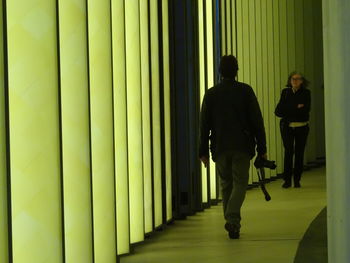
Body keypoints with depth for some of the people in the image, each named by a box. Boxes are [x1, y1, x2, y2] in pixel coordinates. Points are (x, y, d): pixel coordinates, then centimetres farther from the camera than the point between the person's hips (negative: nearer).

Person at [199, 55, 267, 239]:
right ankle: (232, 220, -19)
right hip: (242, 146, -2)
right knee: (240, 183, 1)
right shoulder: (245, 91, -2)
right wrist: (261, 148, 2)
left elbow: (204, 125, 4)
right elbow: (257, 121, -3)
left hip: (220, 148, 2)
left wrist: (204, 151, 9)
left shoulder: (211, 94, 3)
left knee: (226, 185, 13)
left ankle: (232, 223, 17)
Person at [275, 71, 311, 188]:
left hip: (302, 127, 0)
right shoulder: (285, 92, 5)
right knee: (288, 151, -7)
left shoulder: (306, 93, 2)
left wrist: (288, 110, -11)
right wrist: (297, 108, -10)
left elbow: (306, 110, -9)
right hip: (287, 126, 0)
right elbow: (278, 111, -1)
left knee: (299, 152, 1)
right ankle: (287, 180, -2)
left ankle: (297, 180, 8)